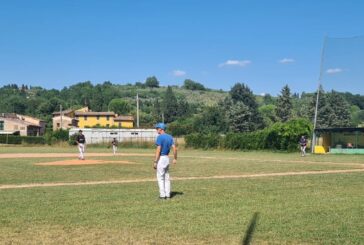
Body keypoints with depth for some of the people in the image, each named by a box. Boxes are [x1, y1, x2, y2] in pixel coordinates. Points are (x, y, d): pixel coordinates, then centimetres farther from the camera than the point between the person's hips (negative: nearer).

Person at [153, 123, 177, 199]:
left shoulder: (160, 137, -14)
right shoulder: (170, 137, 9)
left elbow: (158, 150, -19)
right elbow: (174, 148, 5)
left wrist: (155, 162, -17)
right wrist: (175, 158, 14)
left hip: (161, 158, -8)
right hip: (167, 158, 8)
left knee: (160, 177, -1)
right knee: (166, 177, 13)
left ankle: (162, 195, -1)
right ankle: (168, 194, 14)